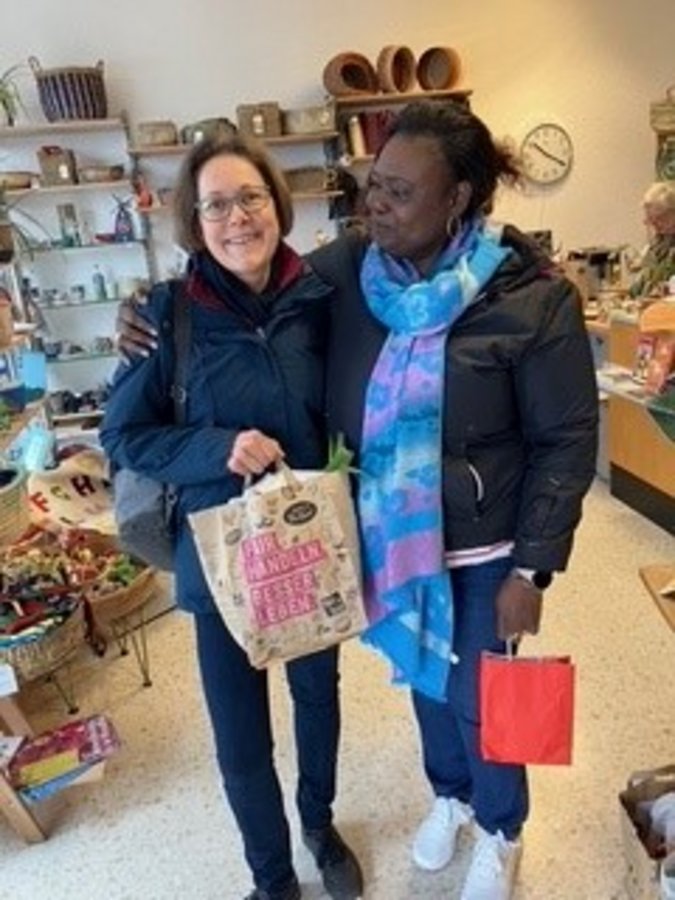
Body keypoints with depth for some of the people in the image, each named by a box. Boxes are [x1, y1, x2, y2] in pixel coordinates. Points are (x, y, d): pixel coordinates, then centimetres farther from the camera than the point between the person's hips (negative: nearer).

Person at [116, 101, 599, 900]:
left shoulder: (531, 298, -18)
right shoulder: (347, 270, -7)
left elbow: (566, 440, -13)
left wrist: (531, 568, -13)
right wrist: (157, 314, -9)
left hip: (481, 548, -3)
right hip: (386, 538, 4)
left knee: (479, 698, 16)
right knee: (423, 677, 25)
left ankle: (500, 831, 49)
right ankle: (449, 795, 57)